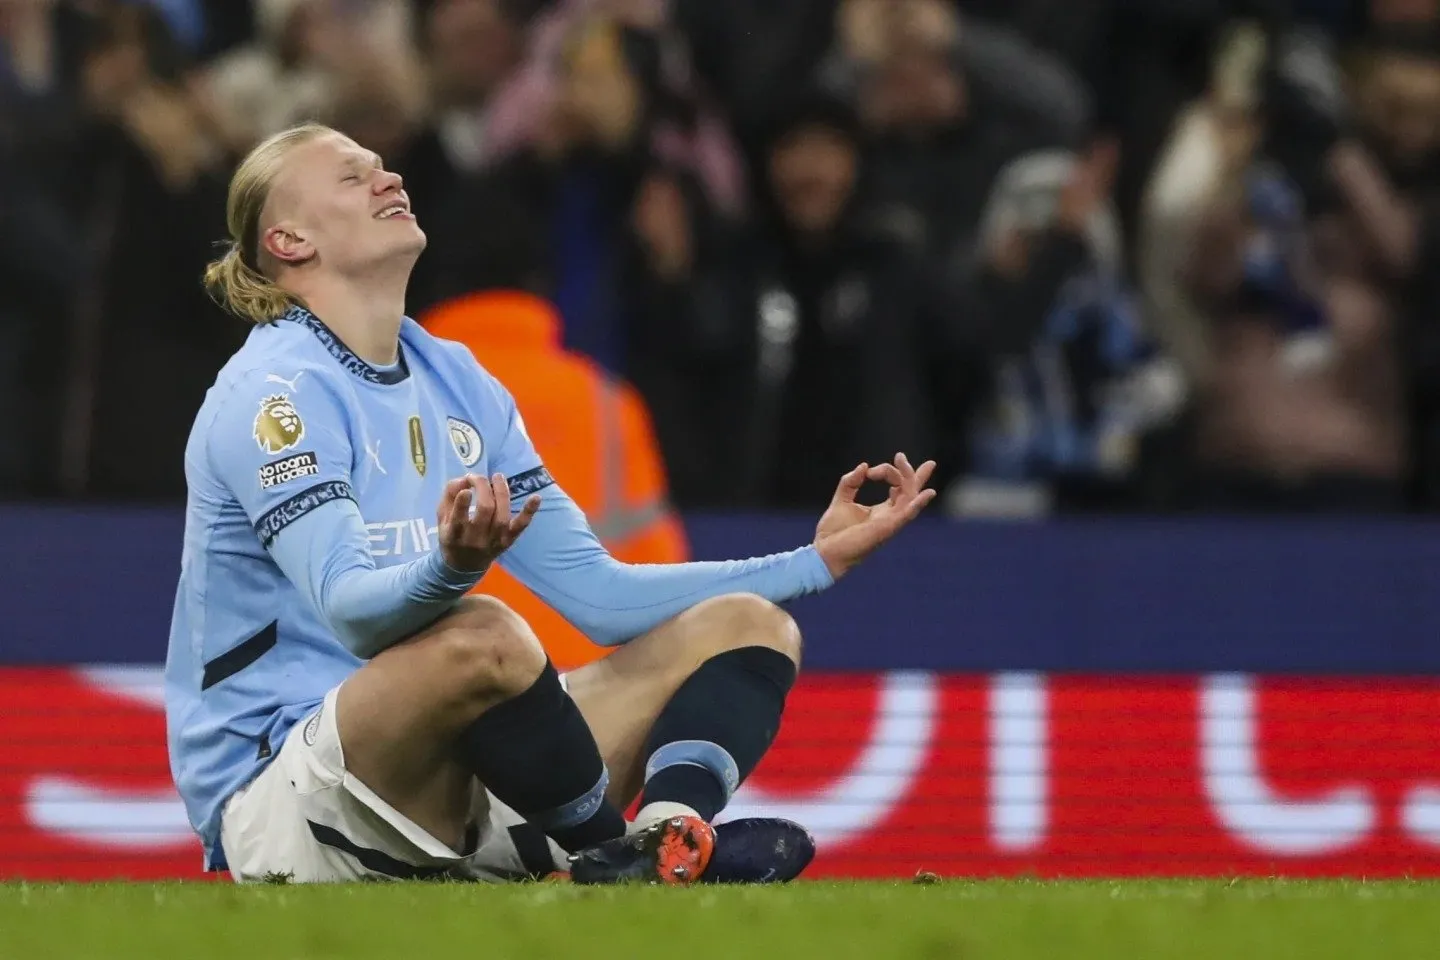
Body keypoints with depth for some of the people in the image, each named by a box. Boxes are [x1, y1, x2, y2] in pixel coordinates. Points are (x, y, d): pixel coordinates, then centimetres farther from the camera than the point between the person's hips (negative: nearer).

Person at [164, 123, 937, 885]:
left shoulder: (456, 380, 16)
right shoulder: (272, 392, -10)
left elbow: (596, 593, 16)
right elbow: (350, 609, -25)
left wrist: (818, 559, 13)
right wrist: (449, 568, -48)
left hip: (459, 784, 9)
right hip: (274, 792, -9)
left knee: (745, 625, 0)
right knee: (481, 636, -38)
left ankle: (667, 838, -31)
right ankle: (617, 853, -20)